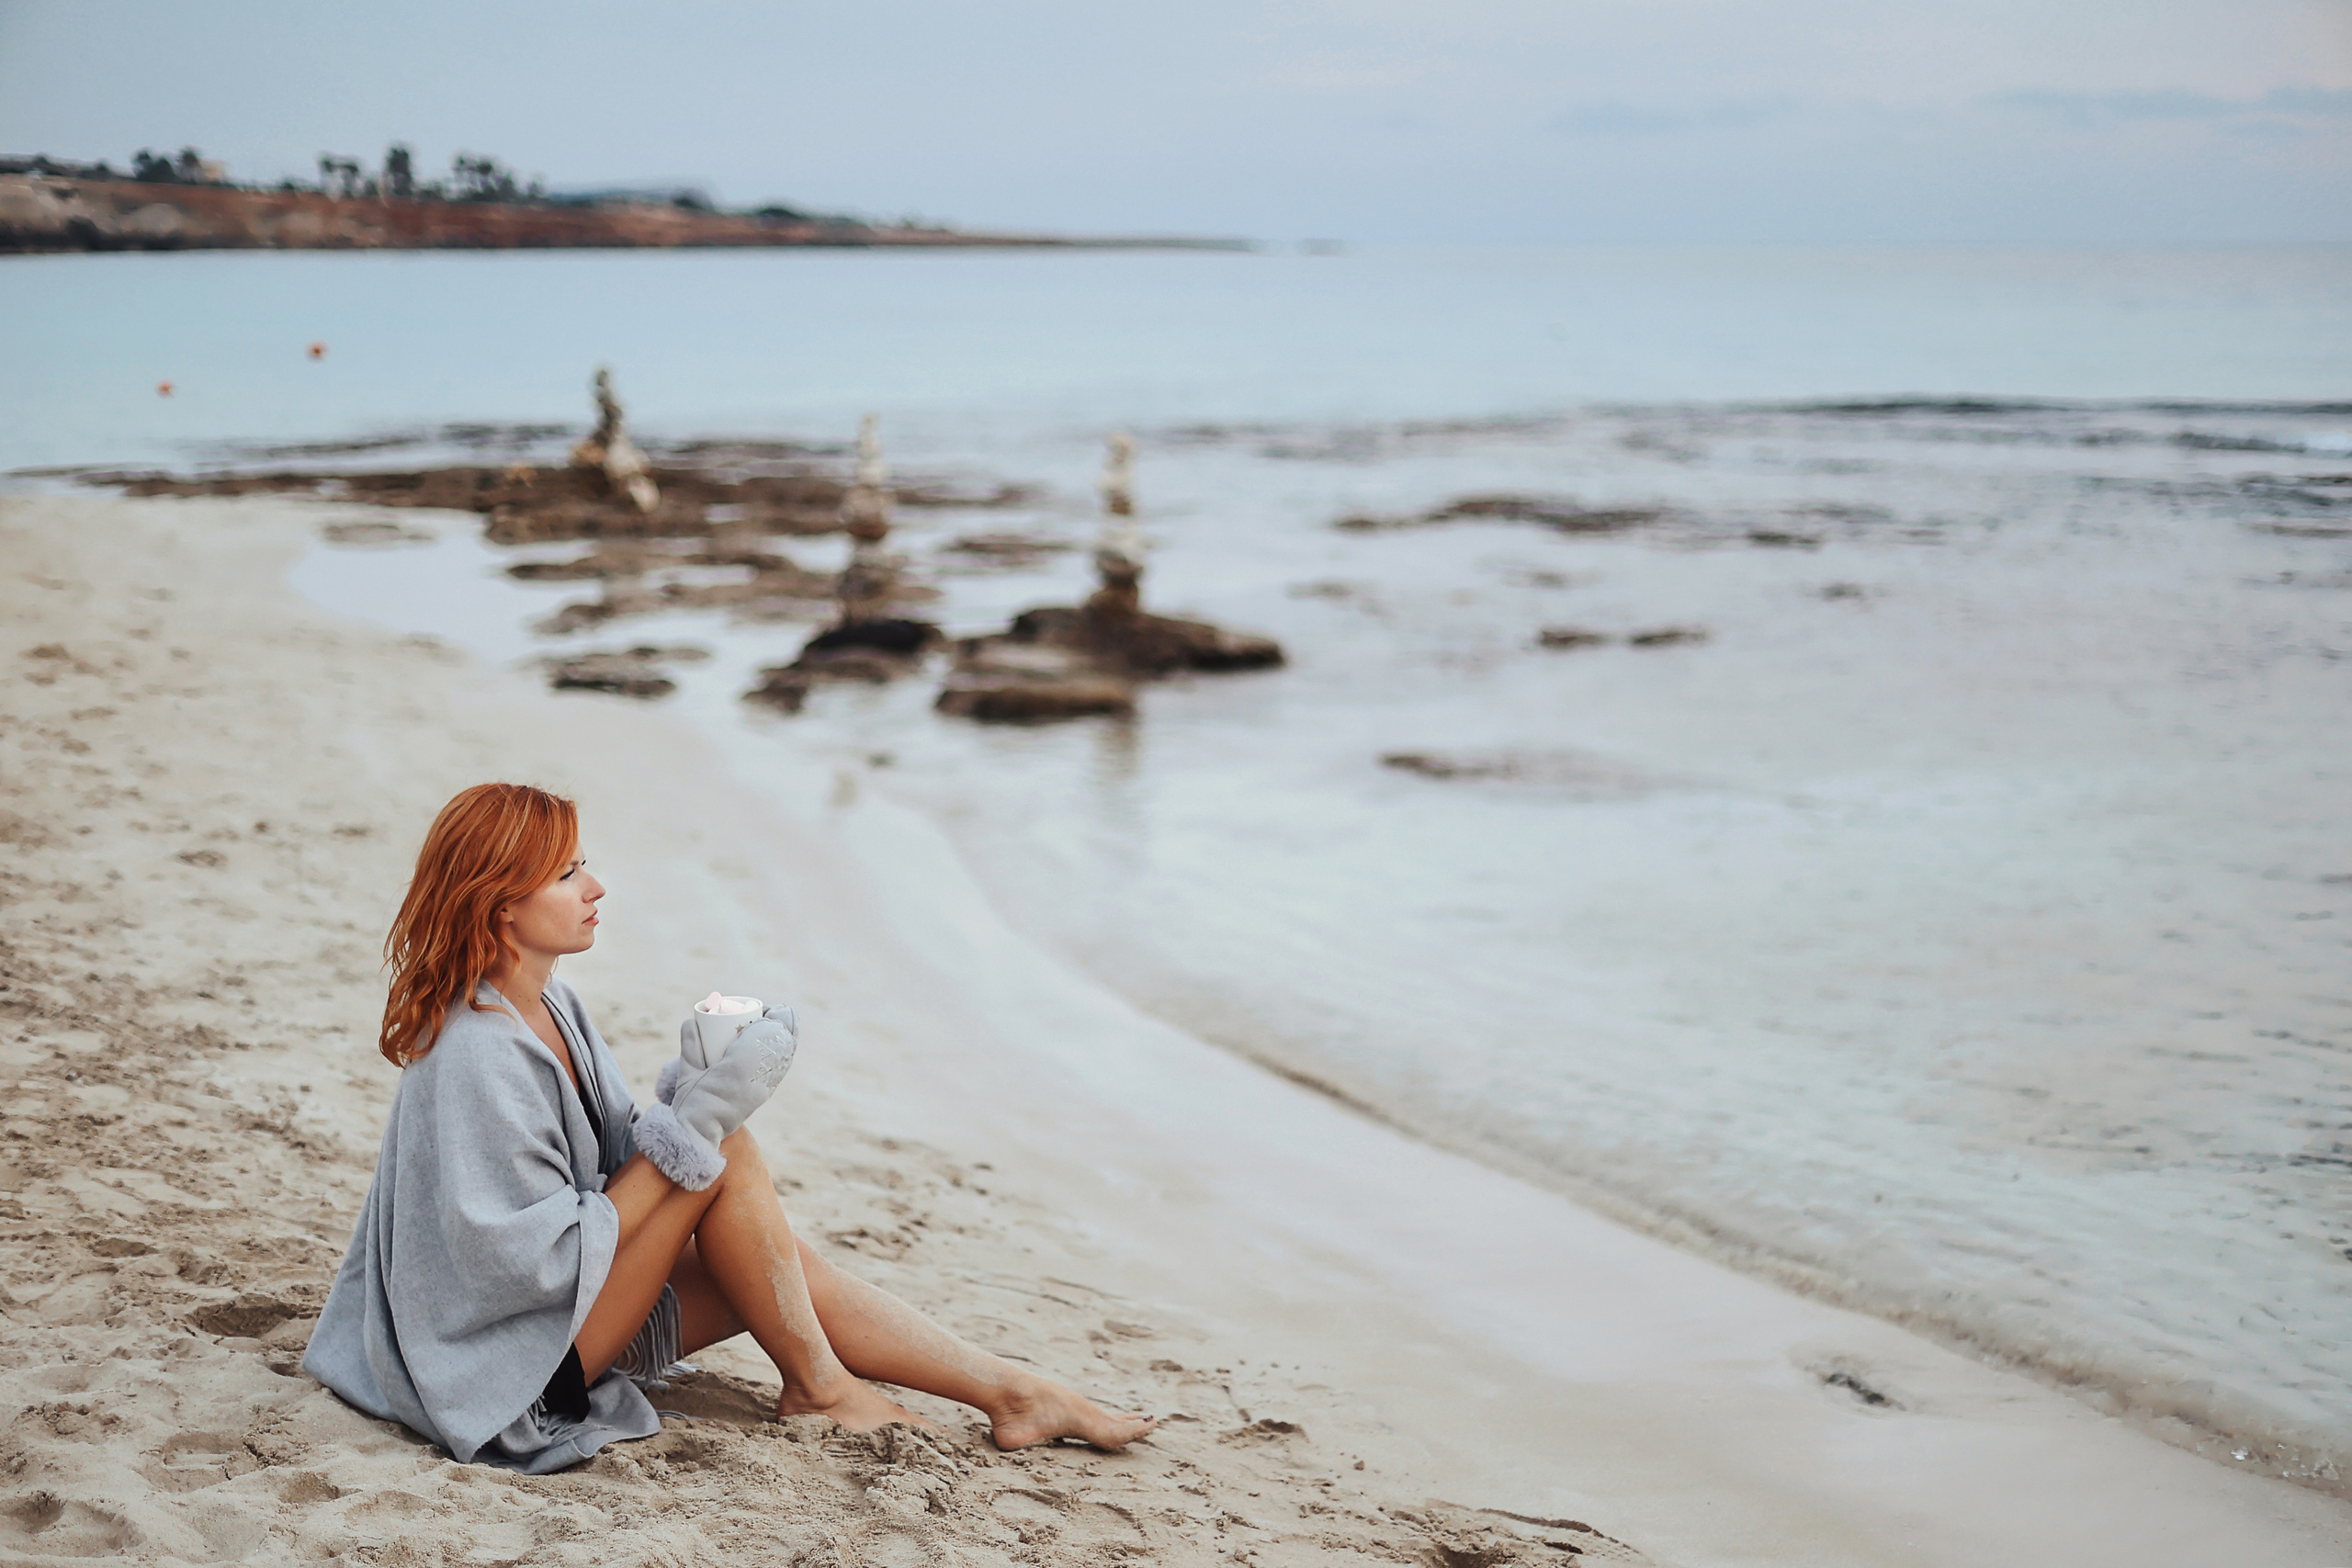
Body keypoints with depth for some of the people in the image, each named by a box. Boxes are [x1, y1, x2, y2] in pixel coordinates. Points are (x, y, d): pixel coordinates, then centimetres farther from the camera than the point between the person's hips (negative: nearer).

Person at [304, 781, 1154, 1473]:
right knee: (724, 1155, -18)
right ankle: (815, 1384, 0)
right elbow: (546, 1259, -26)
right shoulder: (476, 1055, -26)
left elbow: (612, 1168, 9)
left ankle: (1012, 1393, 12)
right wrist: (696, 1121, -24)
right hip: (504, 1369, -9)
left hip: (571, 1309, 9)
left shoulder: (549, 1004, 4)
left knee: (784, 1266, 2)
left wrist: (686, 1090, -10)